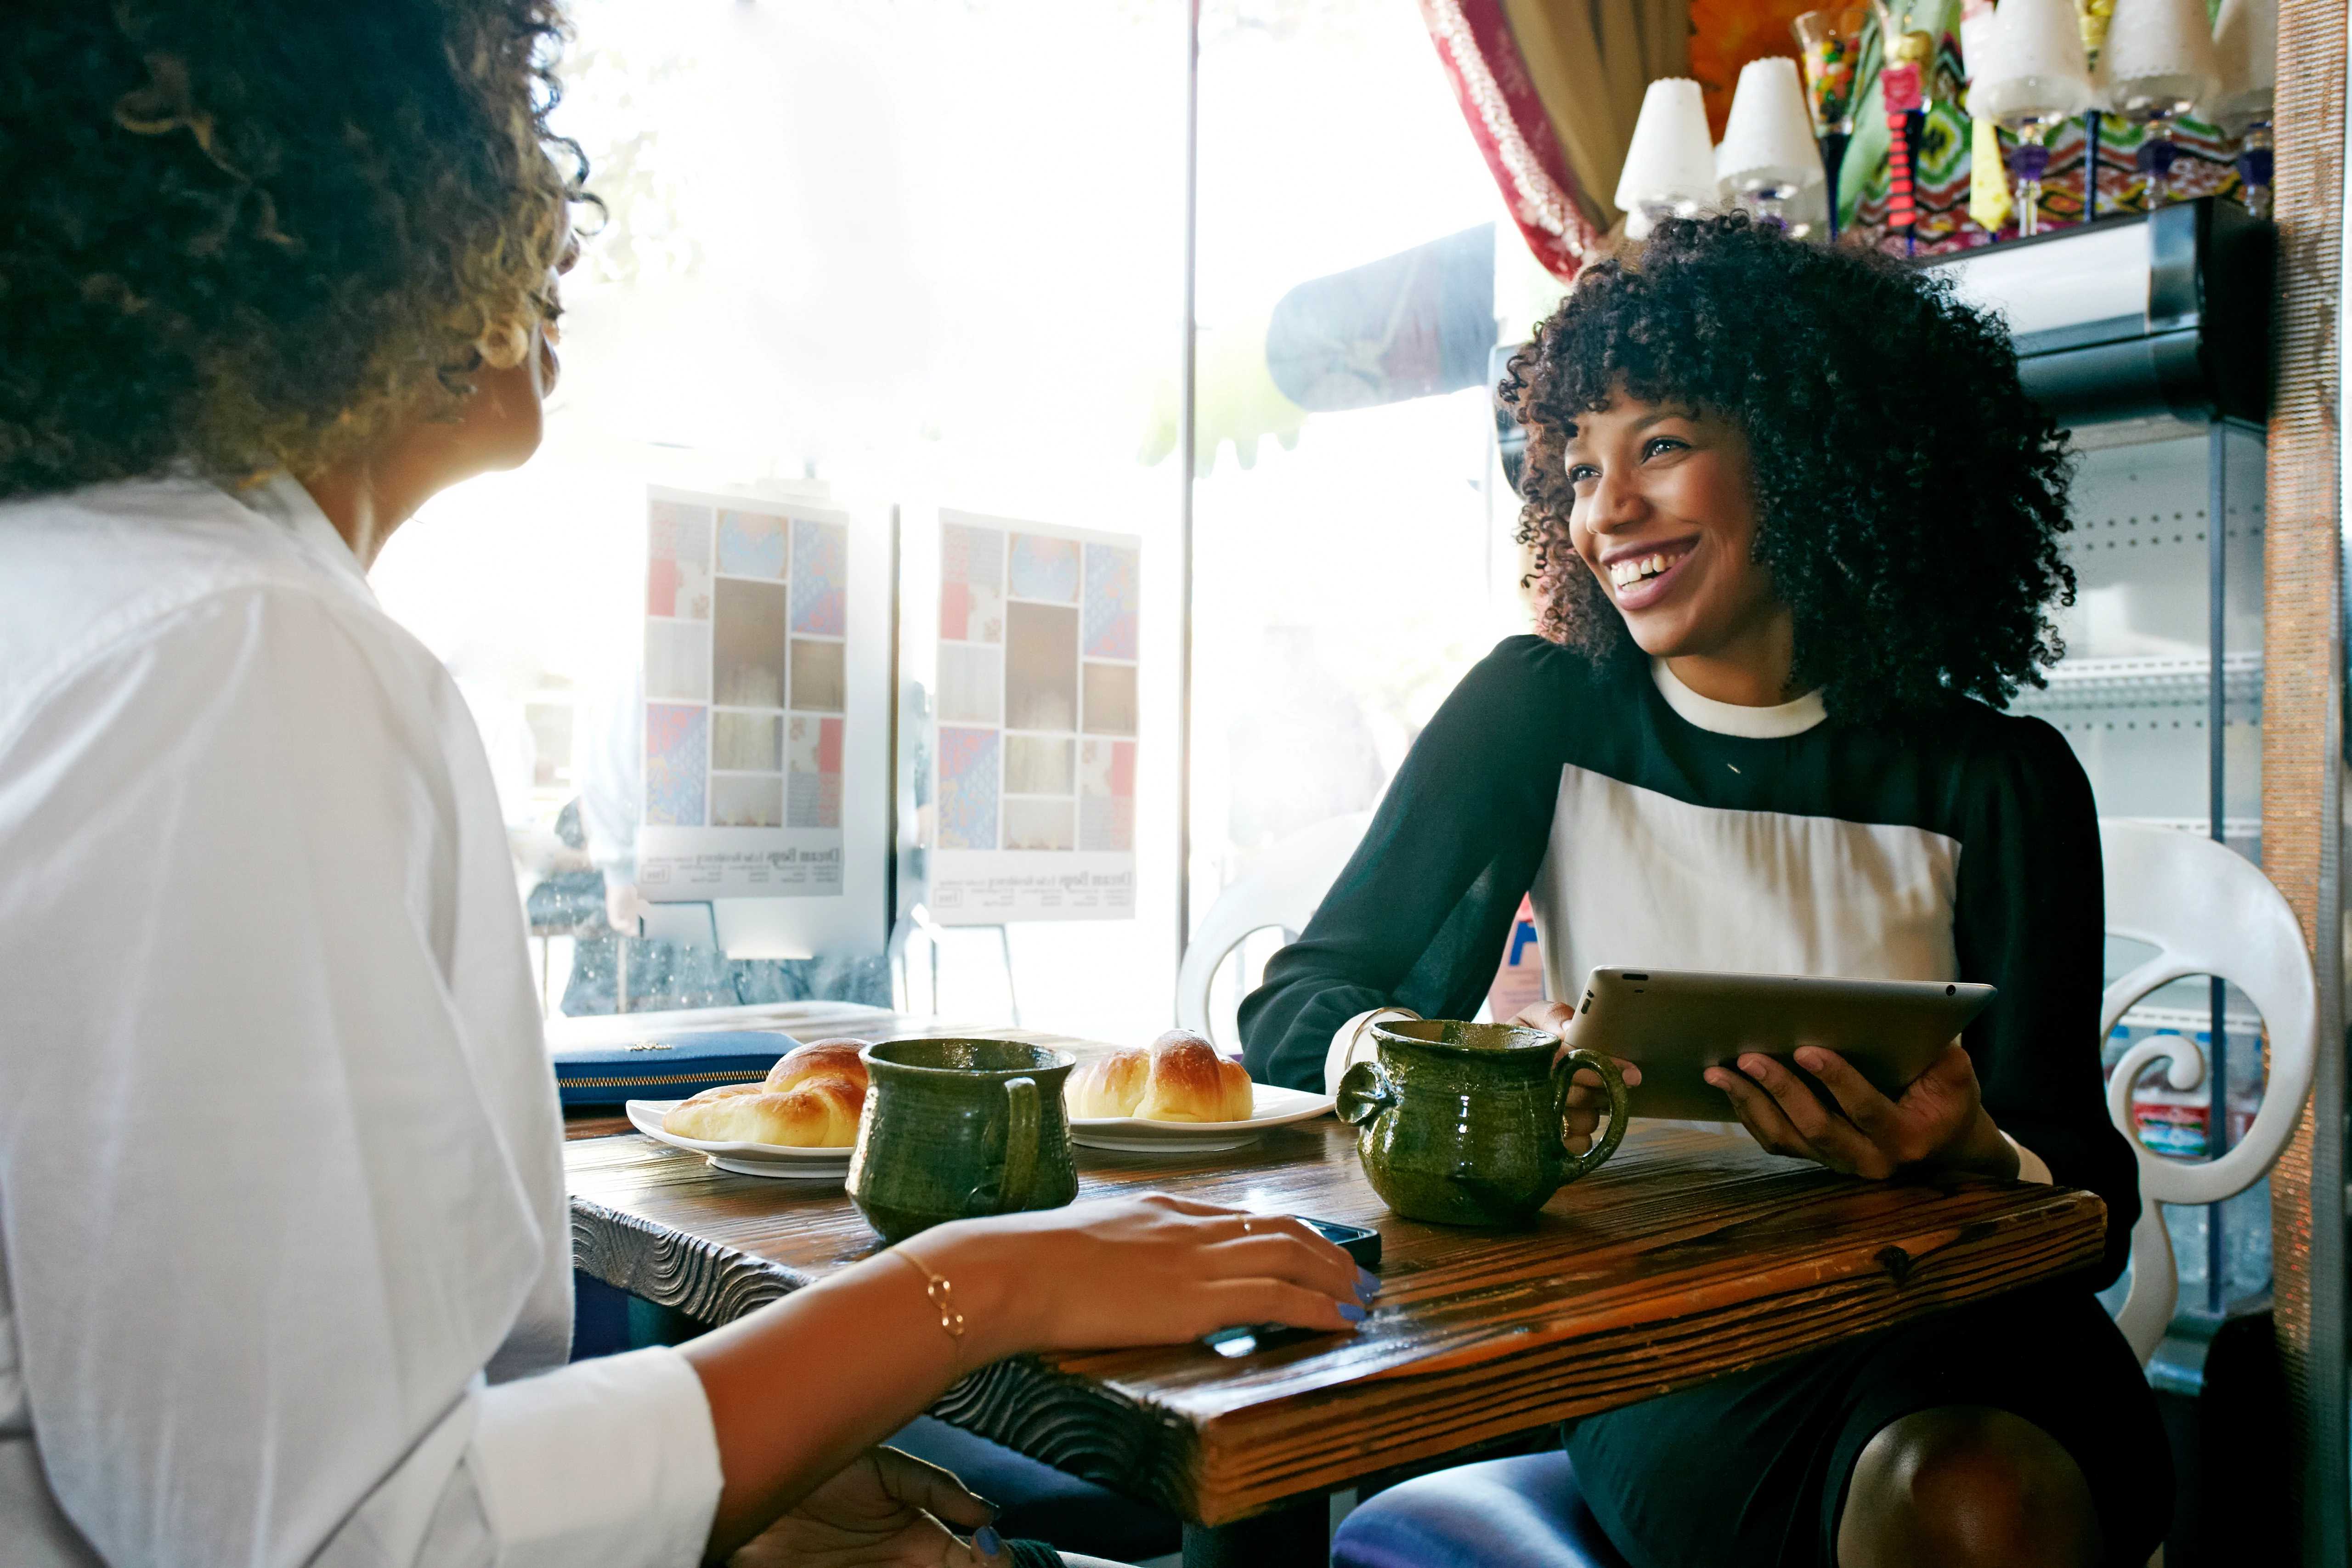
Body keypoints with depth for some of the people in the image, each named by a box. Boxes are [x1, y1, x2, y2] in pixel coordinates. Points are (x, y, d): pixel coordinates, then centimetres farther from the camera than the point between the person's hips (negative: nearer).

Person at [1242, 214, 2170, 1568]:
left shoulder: (1996, 783, 0)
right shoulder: (1544, 711, 1)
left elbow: (2095, 1209, 0)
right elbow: (1293, 1009, -2)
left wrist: (1966, 1153, -24)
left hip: (1942, 1317, 2)